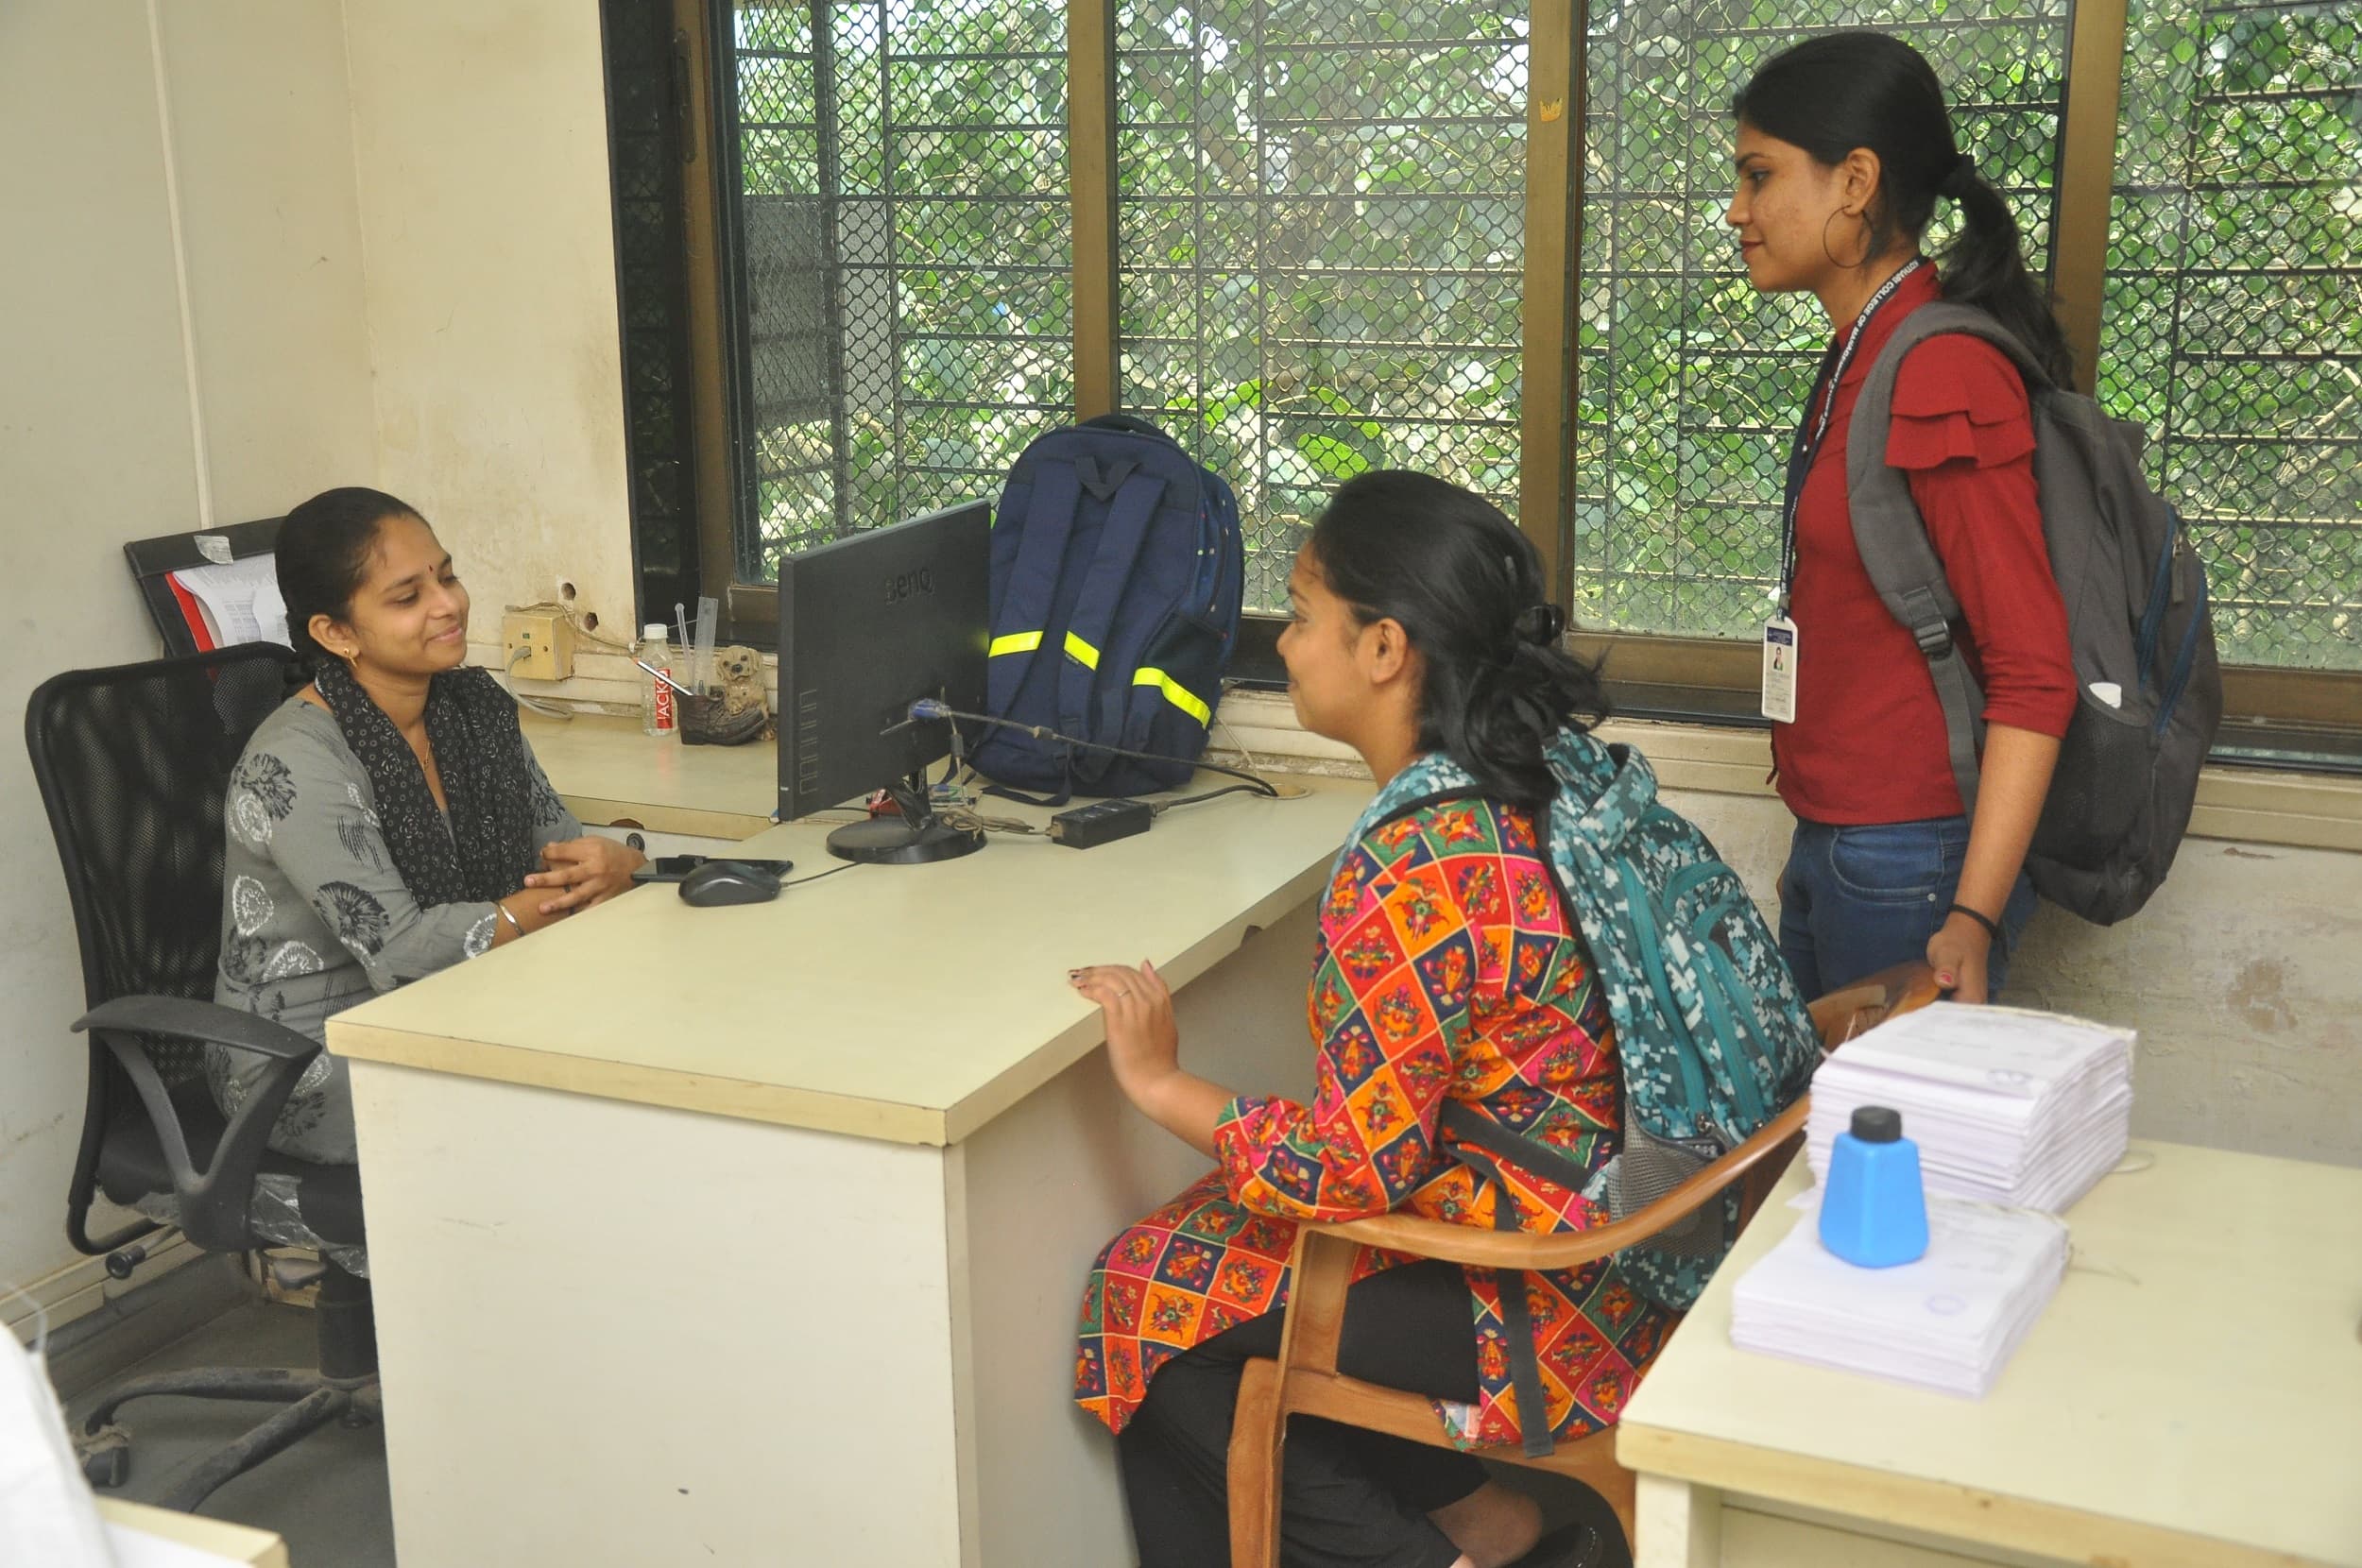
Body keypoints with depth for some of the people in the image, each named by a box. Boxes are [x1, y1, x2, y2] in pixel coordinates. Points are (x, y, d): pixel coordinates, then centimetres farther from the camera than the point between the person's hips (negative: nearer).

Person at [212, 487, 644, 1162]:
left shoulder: (475, 706, 4)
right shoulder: (291, 764, -20)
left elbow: (558, 846, 6)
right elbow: (400, 949, -24)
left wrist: (613, 861, -20)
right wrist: (574, 898, -17)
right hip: (304, 1063, -7)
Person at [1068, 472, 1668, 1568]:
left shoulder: (1414, 872, -27)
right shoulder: (1538, 784, -1)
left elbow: (1351, 1169, -23)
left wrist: (1160, 1085, -10)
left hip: (1536, 1311, -9)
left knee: (1148, 1300, 5)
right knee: (1198, 1243, 14)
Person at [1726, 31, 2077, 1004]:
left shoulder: (1943, 382, -17)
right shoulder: (1859, 359, 11)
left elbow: (2034, 674, -19)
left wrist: (1973, 919, -26)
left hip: (1909, 864, -9)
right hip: (1833, 845, 9)